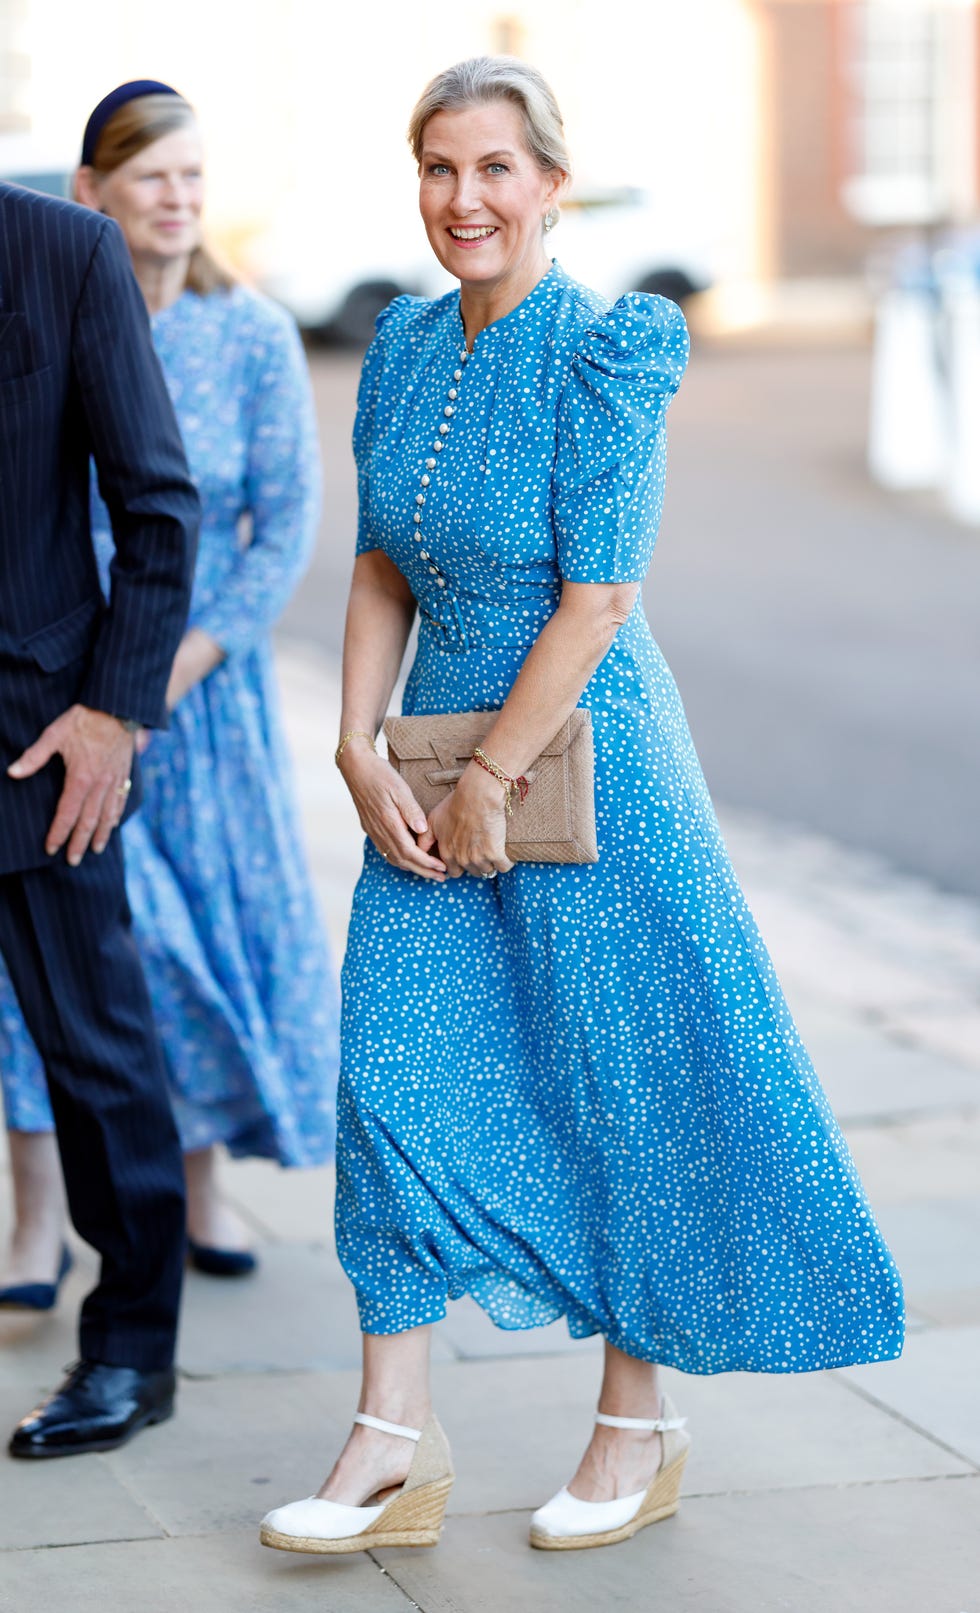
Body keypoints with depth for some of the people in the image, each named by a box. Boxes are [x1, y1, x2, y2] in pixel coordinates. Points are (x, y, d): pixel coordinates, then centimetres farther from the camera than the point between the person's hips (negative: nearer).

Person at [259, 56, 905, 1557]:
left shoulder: (606, 352, -14)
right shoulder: (405, 344, 6)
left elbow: (596, 598, -16)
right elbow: (384, 567, 10)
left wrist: (489, 780, -14)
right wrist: (362, 753, -1)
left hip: (581, 746, -6)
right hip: (434, 754, 6)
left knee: (618, 1080, 4)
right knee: (392, 1070, 1)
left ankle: (640, 1425, 21)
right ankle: (396, 1443, 8)